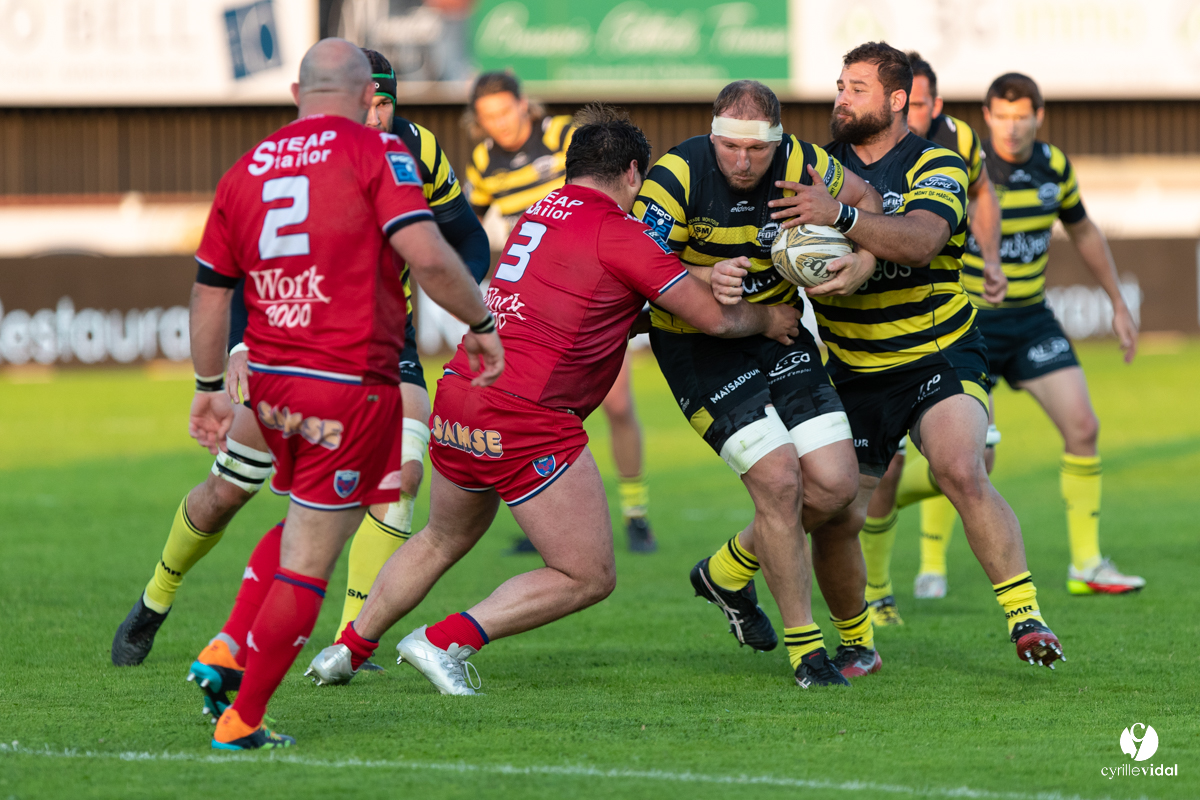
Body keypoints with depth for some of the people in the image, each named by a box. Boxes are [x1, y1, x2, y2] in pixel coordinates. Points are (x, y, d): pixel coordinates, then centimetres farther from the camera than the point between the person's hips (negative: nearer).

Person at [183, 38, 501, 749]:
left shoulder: (246, 170, 9)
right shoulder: (374, 152, -7)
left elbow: (210, 289, 15)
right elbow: (426, 256, -18)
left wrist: (210, 387, 24)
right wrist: (481, 324, -4)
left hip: (271, 383, 6)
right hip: (351, 385, -6)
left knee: (307, 525, 27)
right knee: (308, 559, 2)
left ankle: (227, 651, 17)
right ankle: (244, 719, 4)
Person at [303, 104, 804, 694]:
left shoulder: (545, 210, 16)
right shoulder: (619, 235, -8)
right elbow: (714, 317, -1)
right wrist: (766, 319, 18)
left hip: (456, 399, 8)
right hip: (525, 419, -8)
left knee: (442, 541, 32)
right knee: (589, 577, 1)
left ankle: (349, 649, 37)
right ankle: (445, 641, -5)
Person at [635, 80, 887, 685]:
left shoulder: (800, 164, -10)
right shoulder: (675, 177, -21)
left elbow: (863, 198, 7)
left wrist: (861, 261, -12)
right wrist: (706, 278, -36)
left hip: (778, 333, 5)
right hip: (697, 345, -5)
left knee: (835, 485, -6)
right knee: (779, 478, -17)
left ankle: (729, 571, 22)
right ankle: (804, 645, -1)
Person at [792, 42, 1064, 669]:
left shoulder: (936, 166, -8)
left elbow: (920, 239, -27)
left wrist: (841, 217, -42)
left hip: (940, 362, -4)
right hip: (852, 375, 4)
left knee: (961, 471, -28)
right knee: (836, 515, -4)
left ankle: (1024, 615, -22)